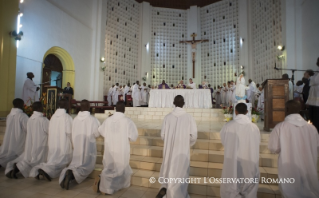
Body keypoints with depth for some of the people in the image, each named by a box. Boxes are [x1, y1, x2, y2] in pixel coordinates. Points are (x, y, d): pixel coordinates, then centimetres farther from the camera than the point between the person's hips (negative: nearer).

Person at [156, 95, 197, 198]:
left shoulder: (167, 117, -7)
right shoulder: (189, 117, -11)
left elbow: (163, 135, -3)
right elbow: (193, 136, -9)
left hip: (169, 150, 2)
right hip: (183, 150, -2)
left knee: (169, 169, 25)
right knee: (180, 172, 15)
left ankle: (164, 188, 14)